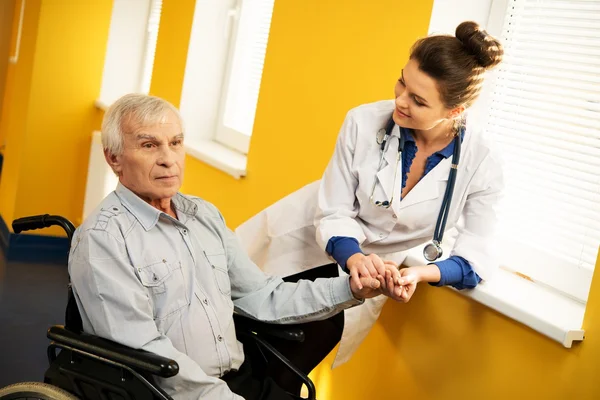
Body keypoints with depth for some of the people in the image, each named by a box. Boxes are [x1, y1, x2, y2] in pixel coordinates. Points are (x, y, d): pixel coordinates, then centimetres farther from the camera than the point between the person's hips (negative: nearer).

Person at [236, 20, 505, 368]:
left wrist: (421, 273, -41)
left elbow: (478, 256, -22)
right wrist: (353, 257, -39)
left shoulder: (482, 162, -26)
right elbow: (334, 212, -18)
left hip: (381, 260, 0)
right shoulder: (364, 122, -26)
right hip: (313, 235, 1)